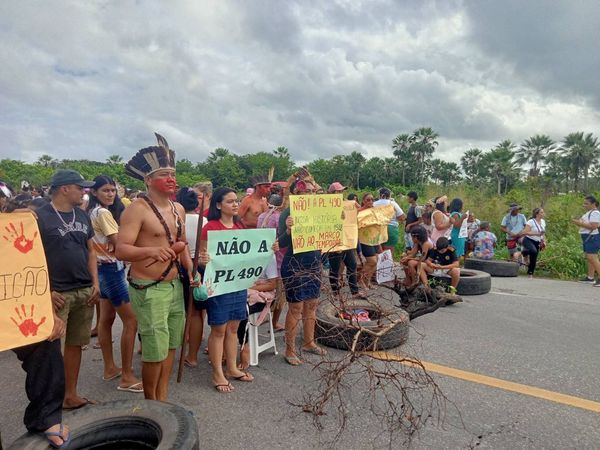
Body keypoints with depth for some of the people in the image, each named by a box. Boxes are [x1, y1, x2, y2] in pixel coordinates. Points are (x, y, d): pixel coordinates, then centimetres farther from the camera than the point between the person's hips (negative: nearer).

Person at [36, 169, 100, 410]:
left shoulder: (82, 215, 11)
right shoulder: (40, 217, -7)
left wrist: (95, 283, 6)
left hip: (85, 292, 6)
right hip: (57, 294, -6)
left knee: (75, 344, 13)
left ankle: (71, 395, 25)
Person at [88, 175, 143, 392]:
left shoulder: (92, 212, 12)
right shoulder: (104, 213, -17)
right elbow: (119, 244, -20)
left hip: (103, 267, 10)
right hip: (111, 268, -10)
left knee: (106, 319, 15)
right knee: (131, 321, -8)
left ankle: (110, 368, 27)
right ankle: (127, 377, -4)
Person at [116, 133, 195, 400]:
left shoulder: (178, 209, 10)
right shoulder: (137, 209, -13)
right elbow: (121, 250, -20)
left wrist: (191, 269, 6)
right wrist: (151, 250, -36)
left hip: (175, 285, 7)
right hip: (148, 289, -7)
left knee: (170, 346, 15)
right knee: (155, 351, -1)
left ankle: (162, 400, 32)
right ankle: (150, 405, 23)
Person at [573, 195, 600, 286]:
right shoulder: (589, 213, 18)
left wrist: (580, 223, -20)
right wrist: (579, 223, 8)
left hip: (593, 238, -11)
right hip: (587, 238, 11)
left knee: (592, 257, -16)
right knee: (588, 257, 12)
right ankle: (590, 277, 19)